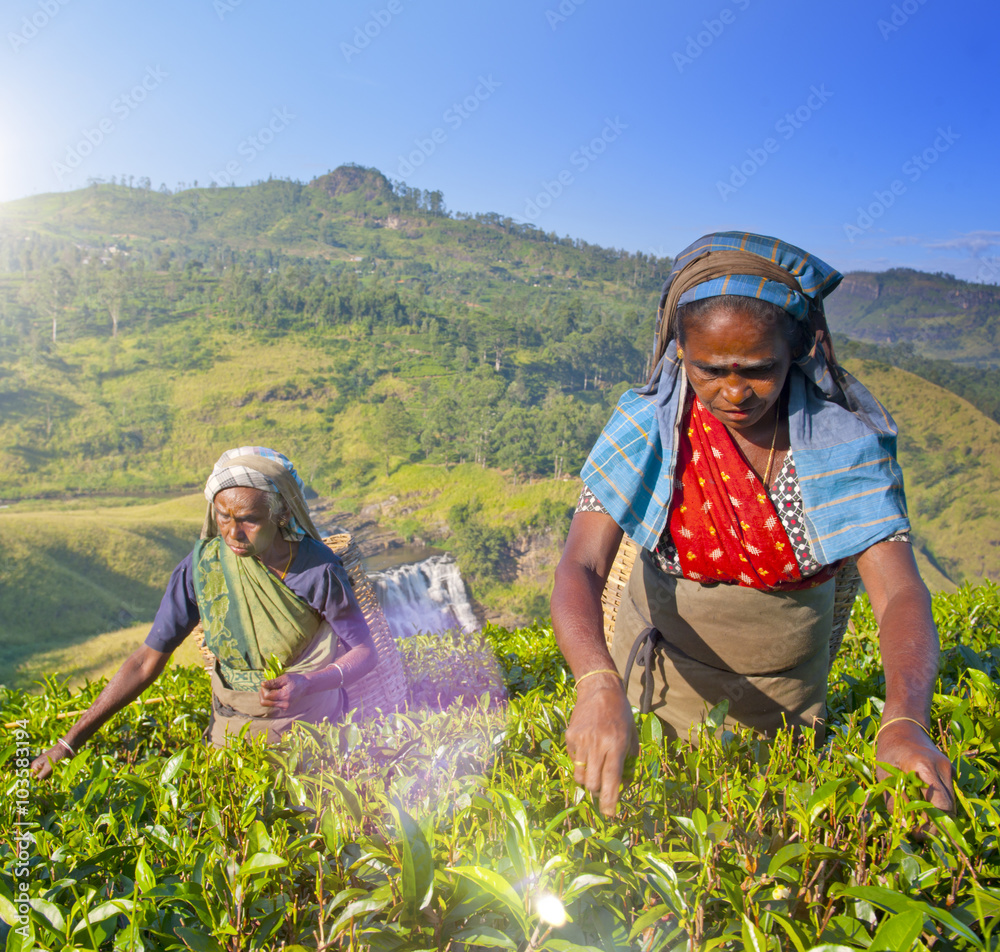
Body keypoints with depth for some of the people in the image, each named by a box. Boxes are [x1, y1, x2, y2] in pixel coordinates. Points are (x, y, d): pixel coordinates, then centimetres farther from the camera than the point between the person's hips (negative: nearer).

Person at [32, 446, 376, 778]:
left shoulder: (318, 570, -23)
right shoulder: (202, 565, -17)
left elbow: (365, 652, -14)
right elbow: (148, 659, -9)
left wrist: (307, 684, -34)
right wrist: (69, 743, -8)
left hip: (312, 729, -2)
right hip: (233, 730, 2)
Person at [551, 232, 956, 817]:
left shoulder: (844, 439, -21)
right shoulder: (647, 428, -23)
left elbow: (900, 593, -27)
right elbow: (580, 568, -31)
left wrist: (907, 720, -46)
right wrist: (599, 684, -50)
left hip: (789, 683, 1)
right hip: (666, 669, -1)